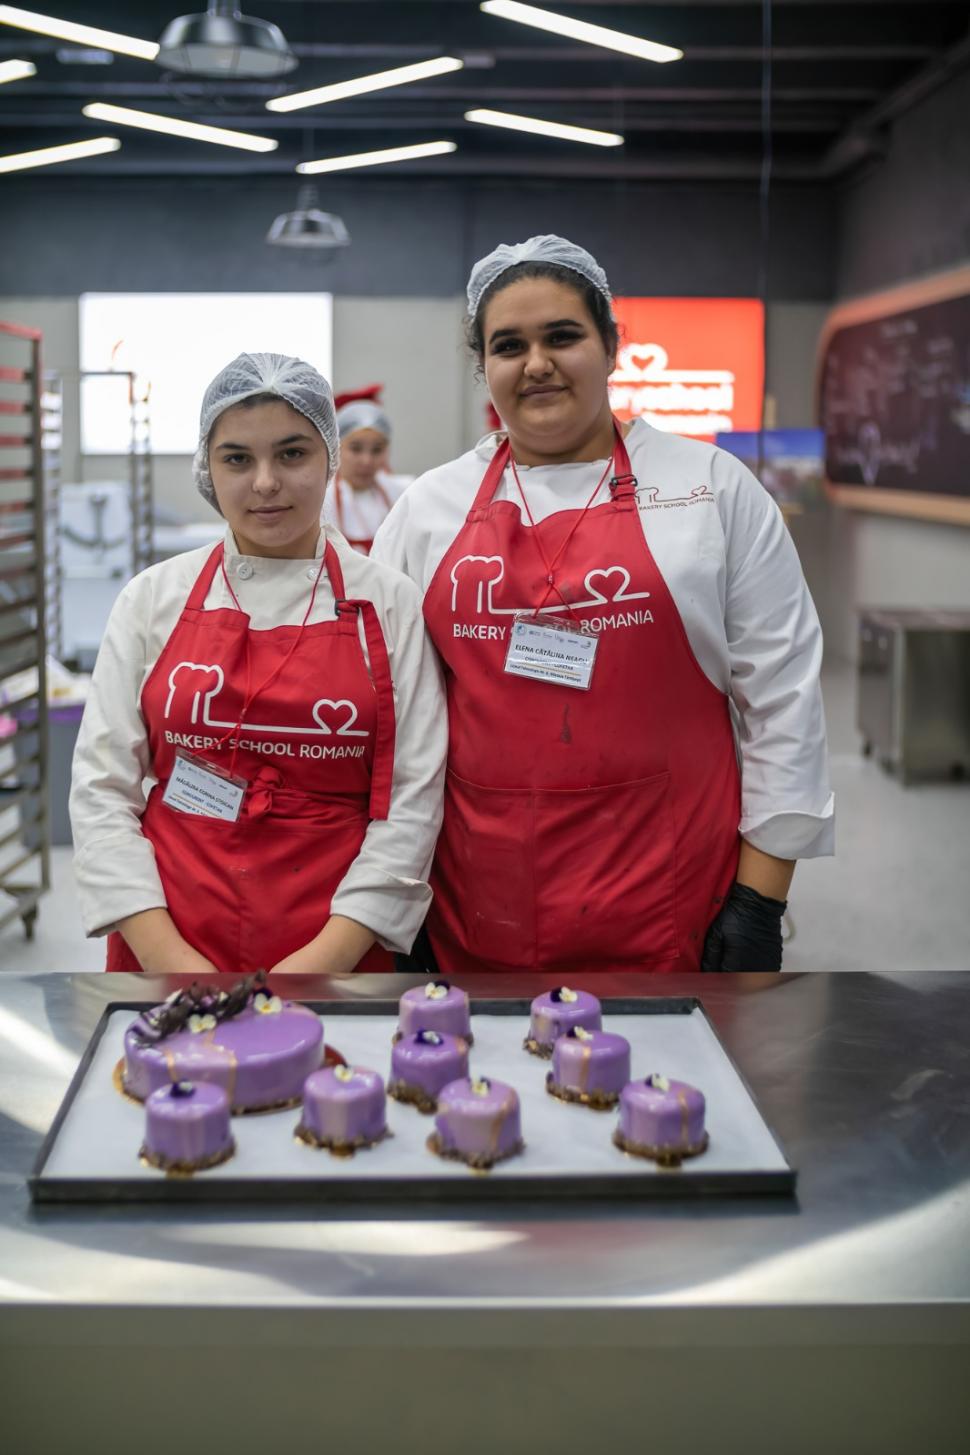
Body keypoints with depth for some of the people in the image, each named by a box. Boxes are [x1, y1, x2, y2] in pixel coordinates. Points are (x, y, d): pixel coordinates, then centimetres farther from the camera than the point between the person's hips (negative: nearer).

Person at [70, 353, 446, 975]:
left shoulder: (389, 604, -1)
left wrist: (327, 957, -14)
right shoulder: (155, 598, 2)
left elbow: (411, 799, -5)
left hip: (338, 955, -1)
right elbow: (102, 788, -1)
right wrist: (167, 957, -10)